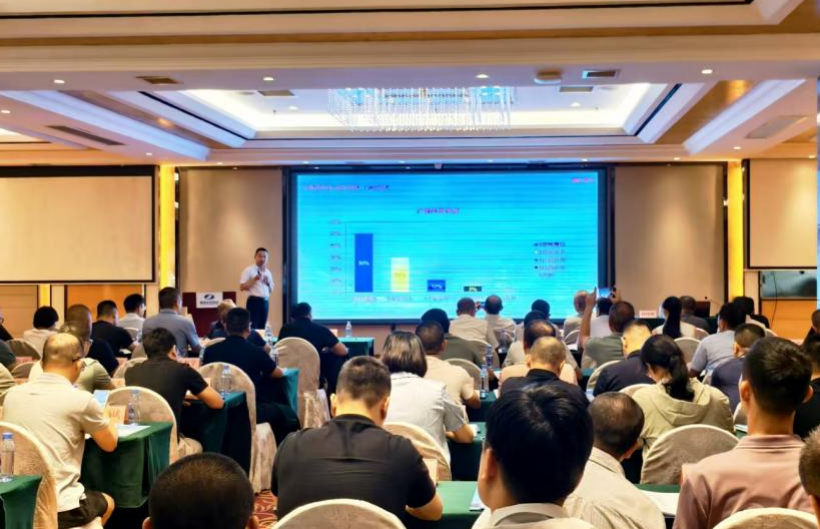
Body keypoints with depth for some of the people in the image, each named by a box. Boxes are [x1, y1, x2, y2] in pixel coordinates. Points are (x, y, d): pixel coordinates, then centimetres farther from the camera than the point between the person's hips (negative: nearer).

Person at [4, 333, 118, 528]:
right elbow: (110, 444, 5)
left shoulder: (12, 394, 4)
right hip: (60, 509, -5)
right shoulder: (81, 399, -11)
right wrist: (97, 421, 25)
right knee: (107, 503, 28)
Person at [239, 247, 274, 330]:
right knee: (252, 327, -9)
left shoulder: (268, 272, 15)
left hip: (265, 302, 6)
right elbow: (242, 287, -8)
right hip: (254, 301, -6)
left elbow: (271, 290, 18)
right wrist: (254, 279, -17)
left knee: (262, 327, 7)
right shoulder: (248, 270, -2)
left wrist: (268, 283, -2)